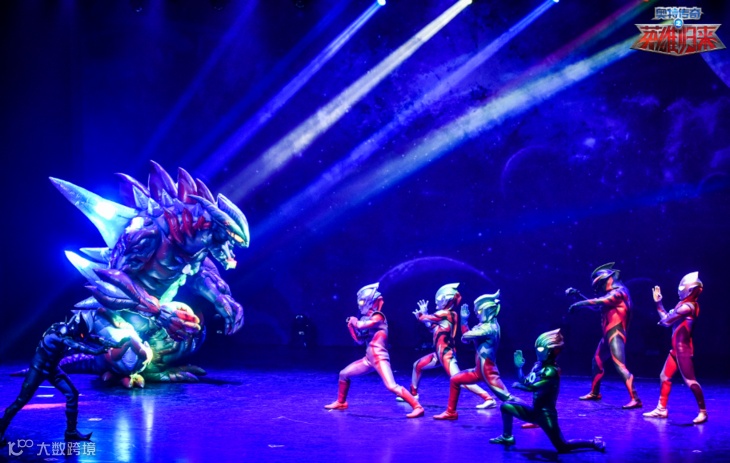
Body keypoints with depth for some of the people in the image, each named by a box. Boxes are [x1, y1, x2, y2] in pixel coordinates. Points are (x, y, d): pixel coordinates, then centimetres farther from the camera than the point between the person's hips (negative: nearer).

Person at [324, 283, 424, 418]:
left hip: (380, 358, -9)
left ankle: (417, 407, -22)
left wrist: (354, 321, 0)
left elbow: (360, 325, -22)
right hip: (369, 359, 9)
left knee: (392, 387, -22)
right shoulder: (366, 318, 16)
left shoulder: (378, 316, -10)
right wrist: (350, 325, 12)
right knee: (344, 374, 16)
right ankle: (340, 402, 33)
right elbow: (359, 340, 20)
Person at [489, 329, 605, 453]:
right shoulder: (538, 365, 3)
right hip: (535, 411, 8)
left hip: (546, 414, -8)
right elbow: (525, 382, 8)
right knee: (506, 406, 8)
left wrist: (517, 385, -15)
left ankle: (594, 443, 11)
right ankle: (507, 437, 23)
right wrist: (519, 367, -5)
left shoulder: (551, 371, -23)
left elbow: (532, 387, -30)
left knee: (562, 448, -6)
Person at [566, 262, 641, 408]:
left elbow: (597, 302, -22)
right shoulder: (610, 294, 16)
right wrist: (578, 295, 17)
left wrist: (578, 304, -15)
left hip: (616, 334, -10)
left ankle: (635, 399, -24)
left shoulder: (619, 292, -12)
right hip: (608, 335, 10)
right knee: (597, 361, 20)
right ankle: (594, 393, 34)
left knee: (620, 366, -19)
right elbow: (595, 305, 23)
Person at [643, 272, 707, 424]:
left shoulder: (687, 307, -19)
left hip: (683, 349, -10)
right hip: (677, 348, 10)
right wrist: (658, 303, 14)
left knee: (690, 380, -5)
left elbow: (666, 321, -17)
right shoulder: (684, 304, 11)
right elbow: (668, 318, 12)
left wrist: (664, 318, 6)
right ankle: (661, 409, 18)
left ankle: (703, 412, 4)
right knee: (665, 376, 12)